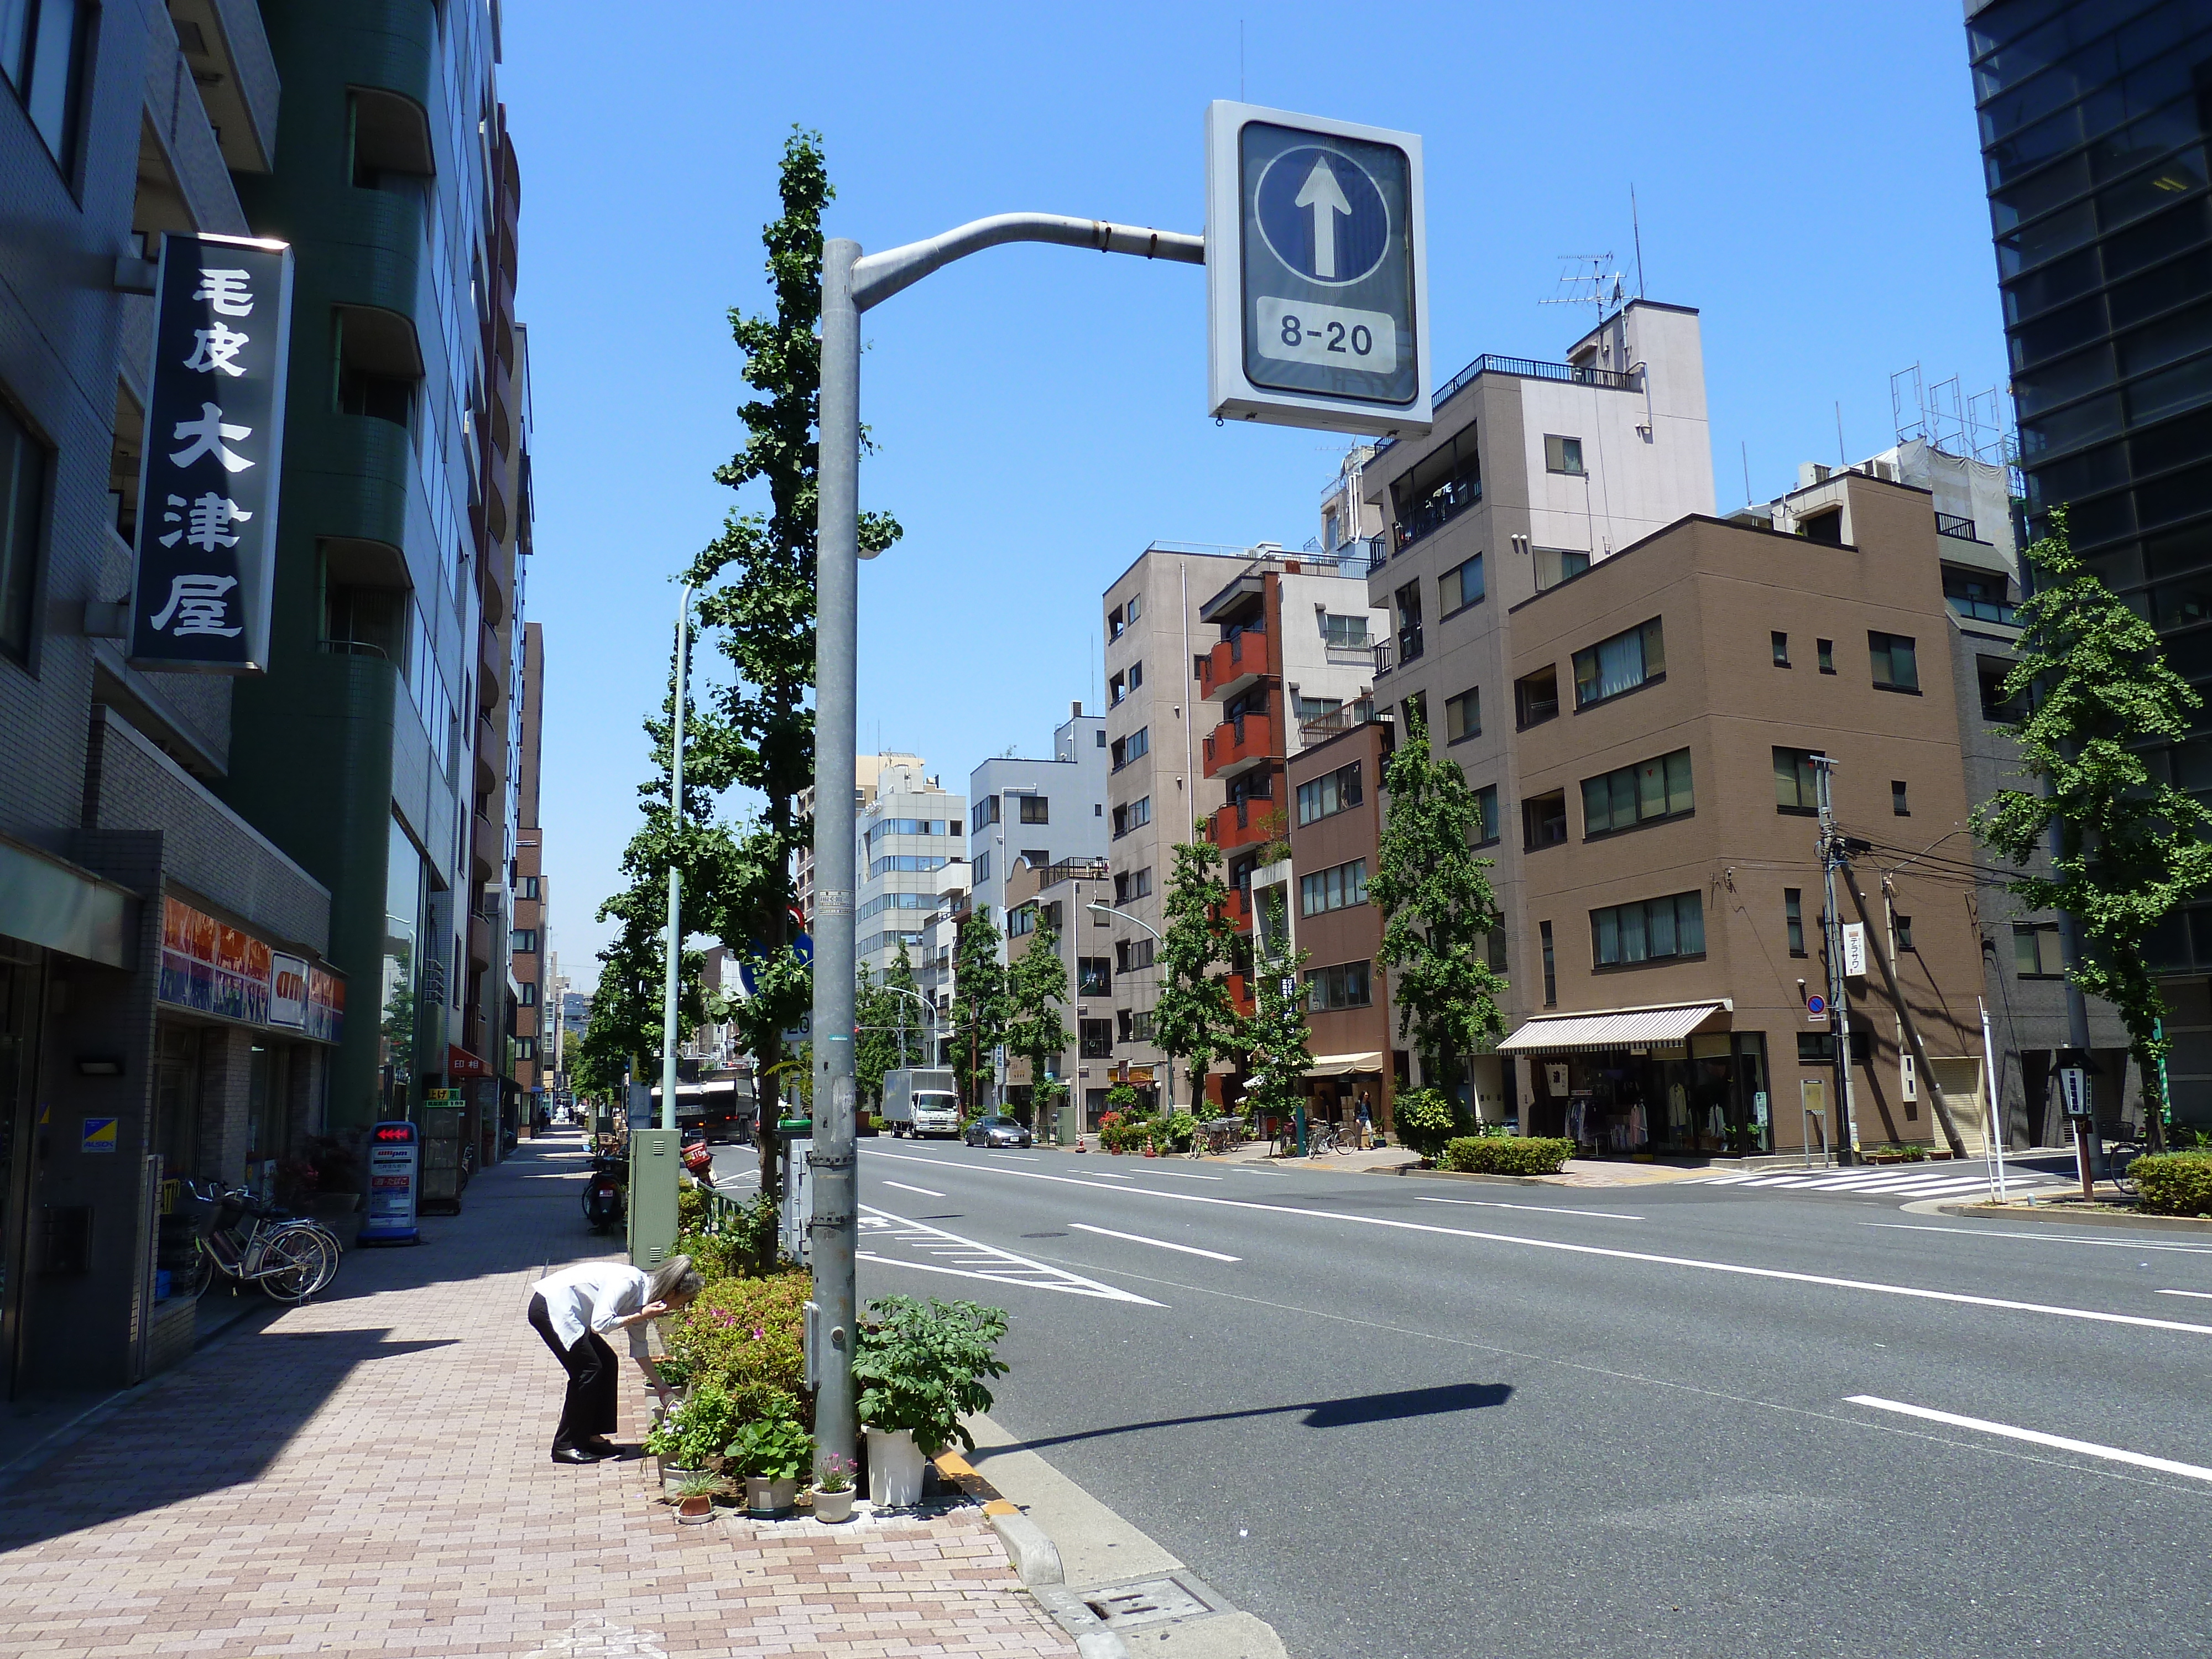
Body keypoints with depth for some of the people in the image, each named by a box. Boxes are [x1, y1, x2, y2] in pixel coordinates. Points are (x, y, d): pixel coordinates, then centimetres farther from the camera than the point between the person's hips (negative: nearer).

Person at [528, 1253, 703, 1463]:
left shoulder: (643, 1297, 6)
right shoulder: (628, 1282, -22)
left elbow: (639, 1349, 17)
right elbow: (600, 1324, -28)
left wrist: (661, 1386, 19)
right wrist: (640, 1316, -19)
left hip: (564, 1311, 10)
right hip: (550, 1306, -10)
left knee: (607, 1363, 8)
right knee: (589, 1369, -9)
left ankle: (591, 1436, 15)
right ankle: (565, 1446, 0)